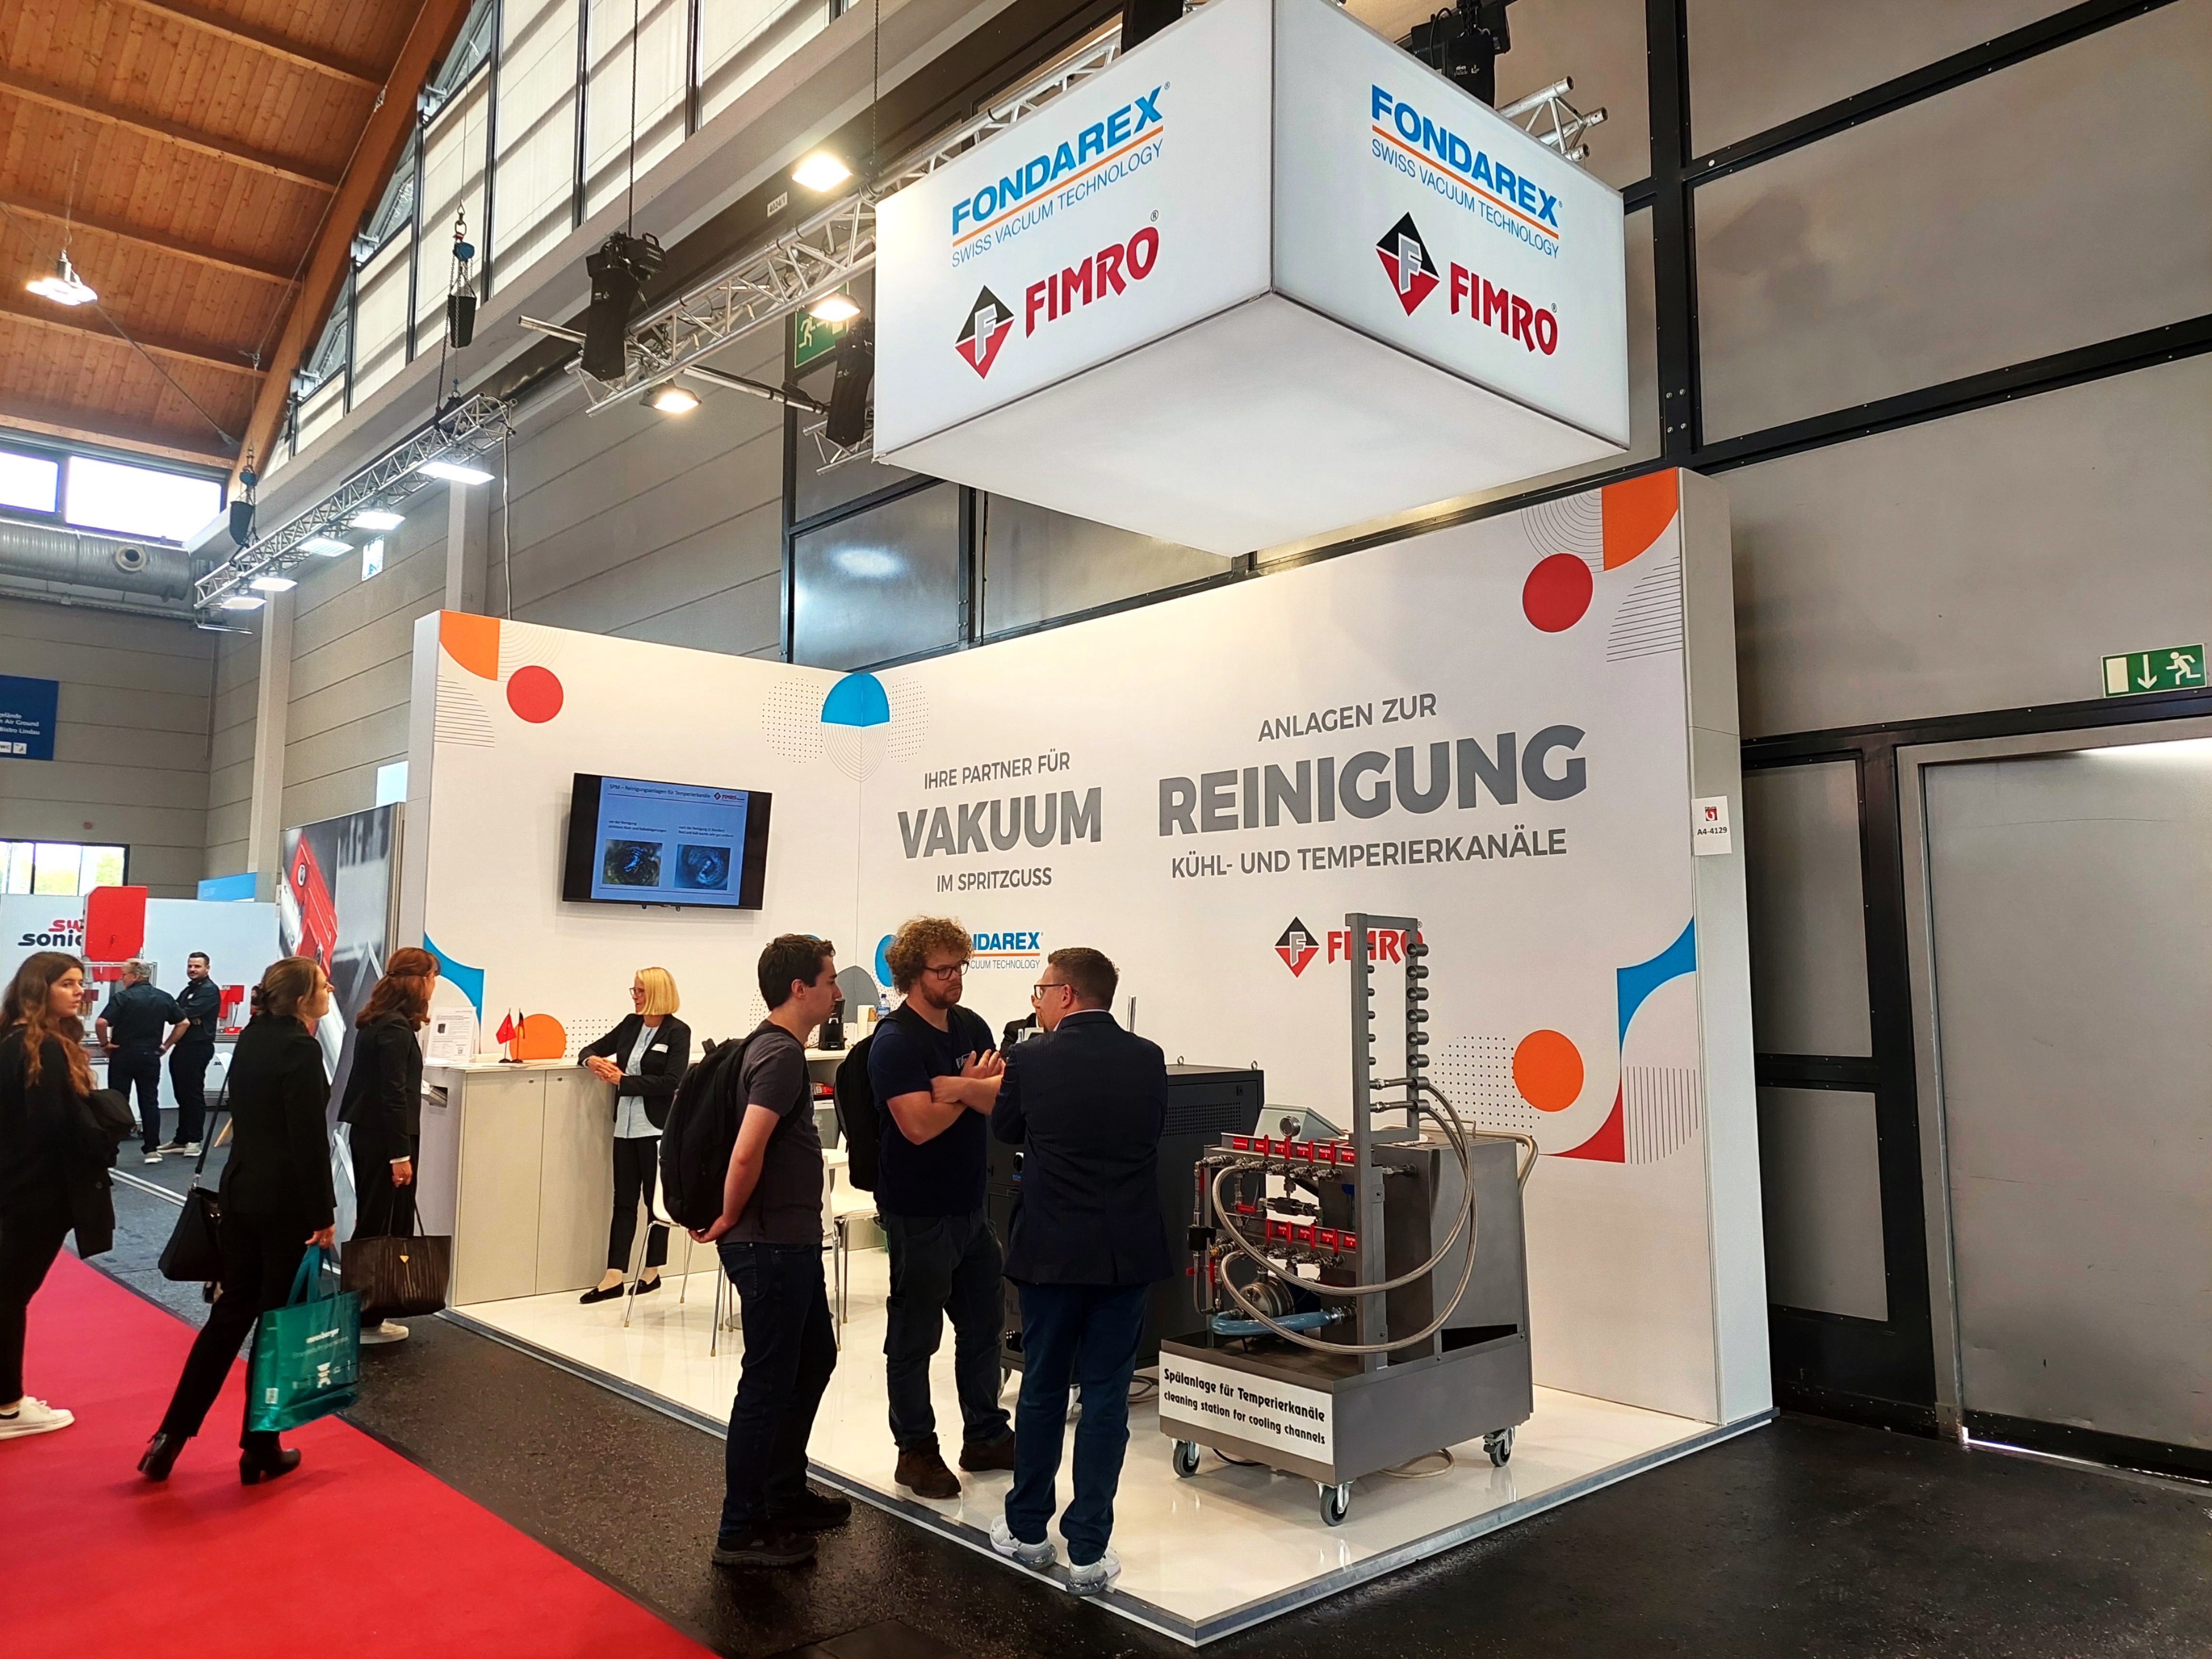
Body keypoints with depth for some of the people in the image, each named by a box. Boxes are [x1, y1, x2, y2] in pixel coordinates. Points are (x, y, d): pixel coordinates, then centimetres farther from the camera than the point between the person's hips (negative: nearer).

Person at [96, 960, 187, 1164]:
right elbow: (184, 1023, 6)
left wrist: (105, 1044, -6)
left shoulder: (123, 997, -10)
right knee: (150, 1102, 7)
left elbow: (102, 1022, -21)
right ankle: (153, 1150, 6)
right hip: (151, 1056, 4)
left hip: (123, 1055, -3)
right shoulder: (165, 998, 5)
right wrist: (167, 1045, 10)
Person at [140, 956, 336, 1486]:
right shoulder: (300, 1050, -19)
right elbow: (309, 1140, -19)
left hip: (240, 1193, 8)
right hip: (286, 1202, -8)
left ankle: (171, 1435, 17)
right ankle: (261, 1451, 15)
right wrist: (323, 1215, -15)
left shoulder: (252, 1039, 7)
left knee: (230, 1313, 16)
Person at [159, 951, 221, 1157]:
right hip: (183, 1046, 9)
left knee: (194, 1094, -6)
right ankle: (181, 1139, 19)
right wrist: (187, 1018, -13)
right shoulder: (188, 990, 20)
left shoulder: (209, 990, -8)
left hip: (199, 1047, -9)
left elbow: (188, 1013, -19)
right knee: (182, 1093, 13)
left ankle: (194, 1141, -3)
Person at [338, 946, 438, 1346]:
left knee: (376, 1224, 15)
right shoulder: (396, 1028, -18)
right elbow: (393, 1095, -21)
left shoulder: (379, 1020, 11)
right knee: (382, 1227, -2)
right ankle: (365, 1320, 4)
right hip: (383, 1137, -10)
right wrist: (400, 1154, -20)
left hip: (369, 1133, 10)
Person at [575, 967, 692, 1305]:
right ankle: (614, 1276, 7)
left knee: (656, 1200, 6)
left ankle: (653, 1271, 18)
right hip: (625, 1125, 6)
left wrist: (623, 1081, -16)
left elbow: (672, 1082, -17)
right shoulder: (631, 1024, 10)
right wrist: (592, 1060, -5)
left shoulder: (677, 1032, -8)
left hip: (656, 1128, -6)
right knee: (623, 1200, 6)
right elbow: (592, 1049, 19)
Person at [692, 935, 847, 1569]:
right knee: (769, 1381, 1)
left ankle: (785, 1494, 34)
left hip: (792, 1241, 10)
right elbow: (747, 1153, -29)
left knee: (814, 1359, 21)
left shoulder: (774, 1047, 11)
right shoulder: (781, 1055, -21)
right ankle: (741, 1531, 14)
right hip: (772, 1245, -10)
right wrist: (730, 1220, -15)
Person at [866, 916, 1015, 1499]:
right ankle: (916, 1451, 20)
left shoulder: (971, 1026, 7)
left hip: (971, 1204, 8)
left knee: (983, 1323, 17)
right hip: (919, 1212, -7)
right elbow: (920, 1125, -24)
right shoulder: (895, 1042, -15)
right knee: (915, 1335, 6)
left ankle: (986, 1436, 31)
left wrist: (961, 1088, -22)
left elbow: (1006, 1095, -3)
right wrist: (974, 1088, -10)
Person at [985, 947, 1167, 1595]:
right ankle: (1088, 1553, 13)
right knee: (1106, 1397, 8)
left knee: (1042, 1390, 15)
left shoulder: (1031, 1060, -11)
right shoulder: (1149, 1059, -3)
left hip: (1052, 1250, -1)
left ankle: (1027, 1530, 29)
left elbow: (1004, 1130, 6)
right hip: (1129, 1251, 2)